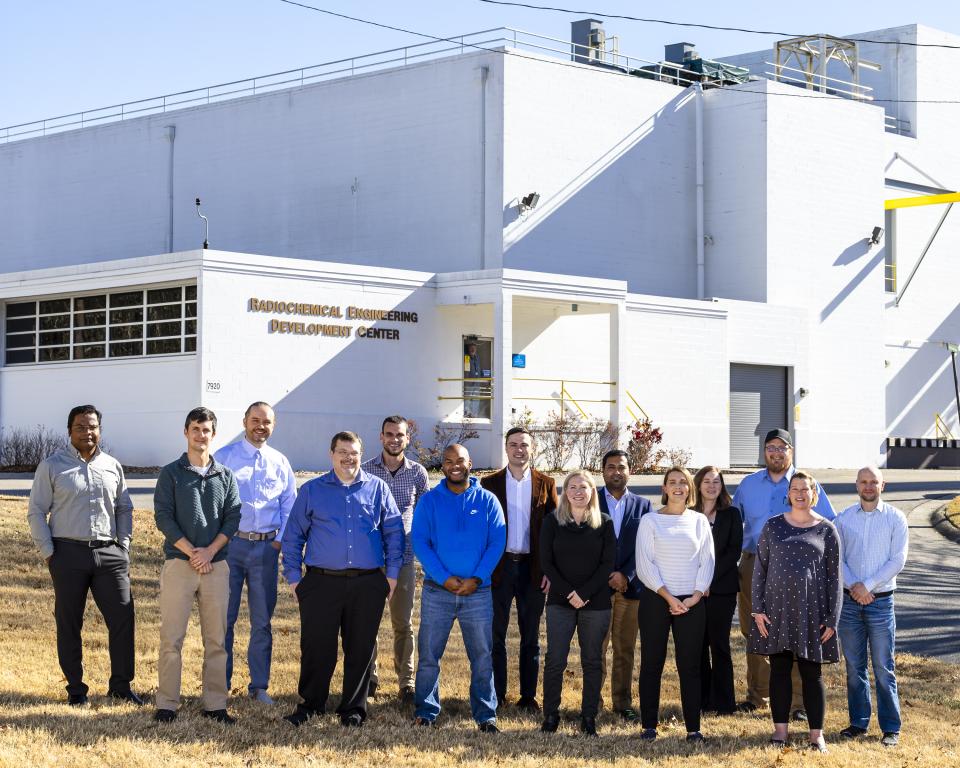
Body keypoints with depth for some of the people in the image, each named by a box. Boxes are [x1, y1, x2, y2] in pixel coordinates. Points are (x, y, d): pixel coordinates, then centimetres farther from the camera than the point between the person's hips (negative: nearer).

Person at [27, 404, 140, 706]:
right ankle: (75, 689, 13)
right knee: (69, 623, 3)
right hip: (68, 553, -3)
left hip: (109, 553, 3)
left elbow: (124, 508, 20)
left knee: (123, 618, -1)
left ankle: (121, 686, 10)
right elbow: (36, 512, 1)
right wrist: (49, 553, -5)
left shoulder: (112, 466, 12)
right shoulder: (51, 466, 1)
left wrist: (123, 545, 9)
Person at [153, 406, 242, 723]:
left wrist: (210, 551, -10)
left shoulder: (225, 476, 11)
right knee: (171, 638, -3)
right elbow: (163, 517, -4)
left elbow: (233, 518, 4)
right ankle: (167, 703, 3)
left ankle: (215, 704, 10)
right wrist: (191, 552, -12)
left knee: (216, 639, 4)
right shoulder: (171, 473, 3)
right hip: (178, 563, -2)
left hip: (216, 565, 3)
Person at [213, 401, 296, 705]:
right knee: (224, 617, 2)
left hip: (267, 547, 3)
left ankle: (259, 686, 17)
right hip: (231, 544, -3)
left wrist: (280, 541, 1)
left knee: (262, 620, 8)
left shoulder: (280, 462, 9)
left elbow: (289, 506, 12)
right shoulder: (224, 457, 1)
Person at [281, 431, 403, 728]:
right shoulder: (311, 491, 8)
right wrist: (293, 576, 4)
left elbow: (394, 532, 11)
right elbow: (293, 536, 10)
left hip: (367, 585, 1)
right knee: (316, 647, -1)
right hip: (322, 583, -1)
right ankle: (310, 704, 13)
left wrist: (392, 572, 5)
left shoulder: (377, 489, 9)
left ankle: (353, 708, 17)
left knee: (360, 648, 6)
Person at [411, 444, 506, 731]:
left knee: (483, 656, 2)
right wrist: (444, 578, -14)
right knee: (428, 654, 3)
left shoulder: (487, 500, 5)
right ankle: (425, 711, 13)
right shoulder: (430, 500, 3)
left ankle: (486, 715, 10)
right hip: (437, 590, 0)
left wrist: (476, 579, -13)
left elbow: (497, 543, -1)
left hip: (478, 591, 0)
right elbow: (419, 541, -4)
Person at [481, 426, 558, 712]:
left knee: (531, 637, 7)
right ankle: (496, 695, 11)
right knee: (496, 634, 3)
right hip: (499, 567, 0)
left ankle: (528, 696, 14)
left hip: (532, 568, 1)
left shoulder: (546, 484, 5)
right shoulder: (490, 483, 3)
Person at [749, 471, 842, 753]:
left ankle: (817, 733, 8)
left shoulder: (826, 530, 3)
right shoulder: (773, 526, 6)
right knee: (779, 669, 5)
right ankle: (780, 728, 13)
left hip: (811, 611, -1)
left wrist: (832, 619, -3)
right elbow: (760, 568, 7)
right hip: (777, 609, 1)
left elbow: (834, 576, 2)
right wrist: (757, 609, -1)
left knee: (811, 672, 2)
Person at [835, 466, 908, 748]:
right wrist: (853, 586, -12)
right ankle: (858, 722, 16)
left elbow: (898, 560, -5)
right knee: (854, 666, 8)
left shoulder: (895, 518, 1)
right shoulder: (843, 519, 7)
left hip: (880, 600, -2)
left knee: (883, 667, -2)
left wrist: (868, 586, -12)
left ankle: (891, 728, 3)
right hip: (849, 600, 3)